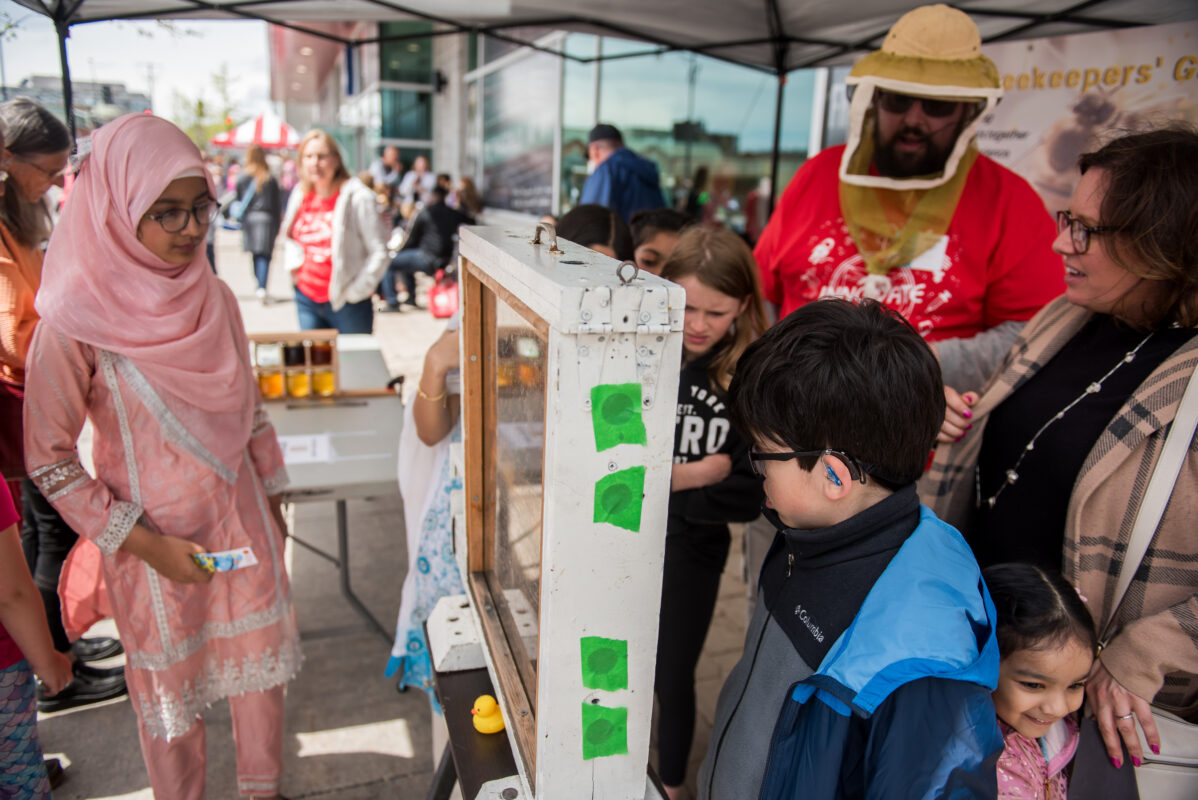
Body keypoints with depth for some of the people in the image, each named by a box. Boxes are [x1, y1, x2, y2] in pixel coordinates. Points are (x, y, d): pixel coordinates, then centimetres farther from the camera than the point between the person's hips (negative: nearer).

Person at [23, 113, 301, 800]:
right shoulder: (75, 321, -17)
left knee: (262, 660, 18)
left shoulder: (213, 297, -3)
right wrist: (143, 543, -14)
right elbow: (49, 460, -11)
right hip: (154, 541, -4)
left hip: (240, 519, 4)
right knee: (171, 684, 15)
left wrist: (273, 500, 10)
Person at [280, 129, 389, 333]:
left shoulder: (357, 197, -10)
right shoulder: (300, 196, 8)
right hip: (306, 300, 6)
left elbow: (379, 252, -11)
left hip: (347, 303, -5)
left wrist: (356, 290, -14)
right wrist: (294, 263, 7)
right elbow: (290, 237, 27)